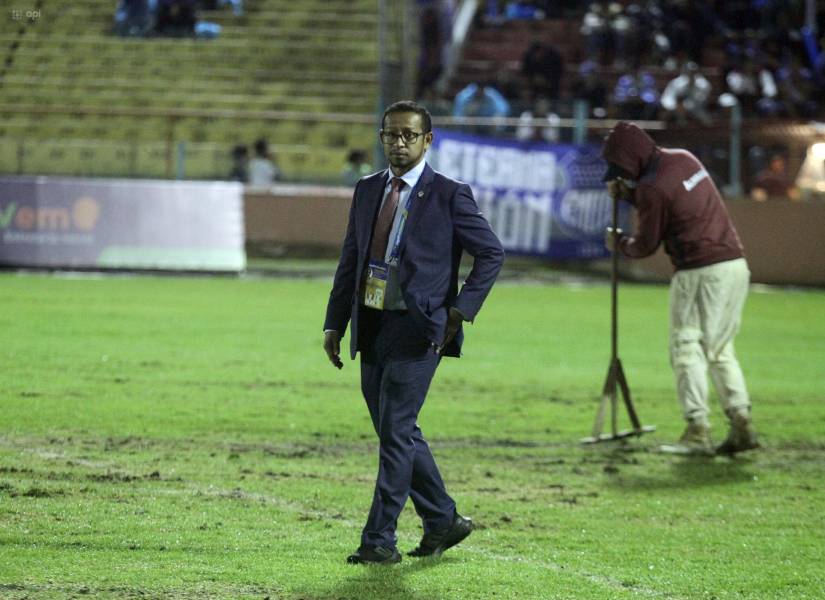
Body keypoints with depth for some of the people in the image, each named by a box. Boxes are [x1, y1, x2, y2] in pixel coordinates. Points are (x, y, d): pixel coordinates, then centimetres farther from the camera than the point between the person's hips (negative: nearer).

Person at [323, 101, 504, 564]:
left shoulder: (449, 195, -5)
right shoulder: (367, 191, 13)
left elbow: (492, 253, -2)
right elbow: (350, 261, 16)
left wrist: (461, 310, -10)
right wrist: (335, 323, 10)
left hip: (417, 329, -7)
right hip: (372, 327, 7)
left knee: (396, 432, -9)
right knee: (398, 433, 12)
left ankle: (380, 539, -6)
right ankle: (444, 521, 25)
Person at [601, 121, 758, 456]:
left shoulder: (653, 188, -15)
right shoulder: (683, 159, 11)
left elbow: (645, 246, -5)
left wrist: (618, 244, 14)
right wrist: (627, 194, 17)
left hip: (700, 273, -8)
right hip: (736, 265, 8)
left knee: (687, 349, -1)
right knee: (720, 350, 15)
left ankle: (698, 431, -6)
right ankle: (741, 422, 6)